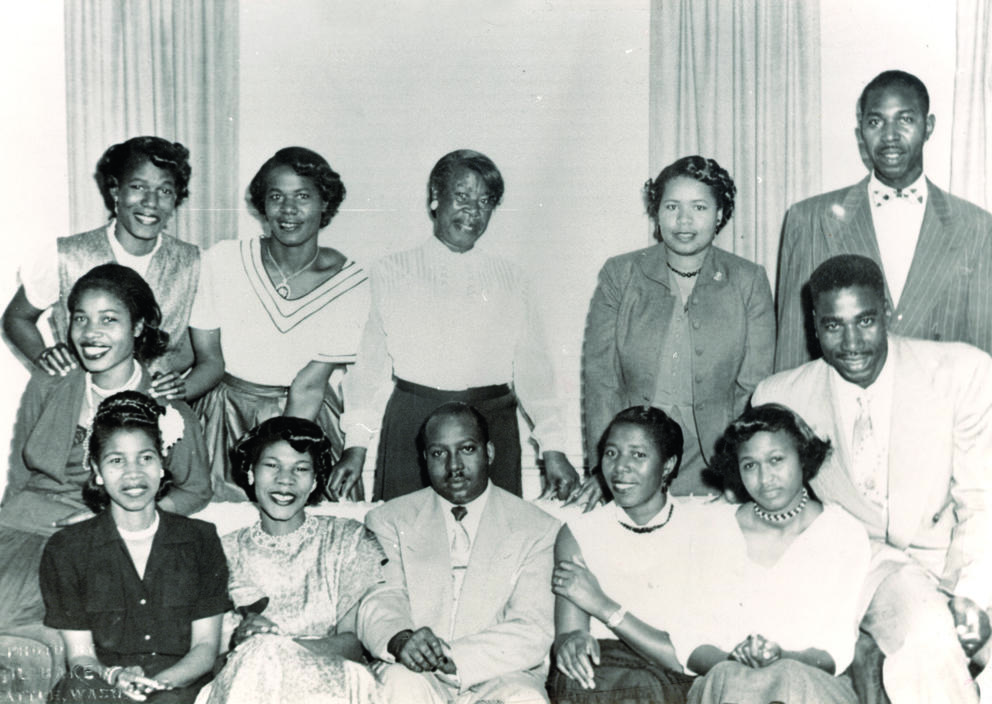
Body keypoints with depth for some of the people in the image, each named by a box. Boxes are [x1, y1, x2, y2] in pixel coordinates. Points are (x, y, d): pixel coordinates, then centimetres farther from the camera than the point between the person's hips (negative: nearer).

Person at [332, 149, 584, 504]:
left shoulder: (509, 279, 13)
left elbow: (532, 368, 10)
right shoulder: (391, 272, 10)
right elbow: (370, 365, 8)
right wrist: (356, 444, 1)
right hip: (410, 424, -1)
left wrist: (553, 448, 1)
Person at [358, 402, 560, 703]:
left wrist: (449, 657, -20)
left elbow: (533, 631, -4)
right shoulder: (390, 520, 11)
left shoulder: (537, 529, 6)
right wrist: (400, 640, -27)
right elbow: (378, 604, -2)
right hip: (417, 675, 0)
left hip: (499, 678, 0)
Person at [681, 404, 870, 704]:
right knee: (730, 678, -35)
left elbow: (838, 651, 1)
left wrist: (783, 658, -20)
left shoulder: (846, 534, 5)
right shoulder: (715, 527, 8)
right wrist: (731, 661, -18)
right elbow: (694, 644, 5)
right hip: (725, 678, 1)